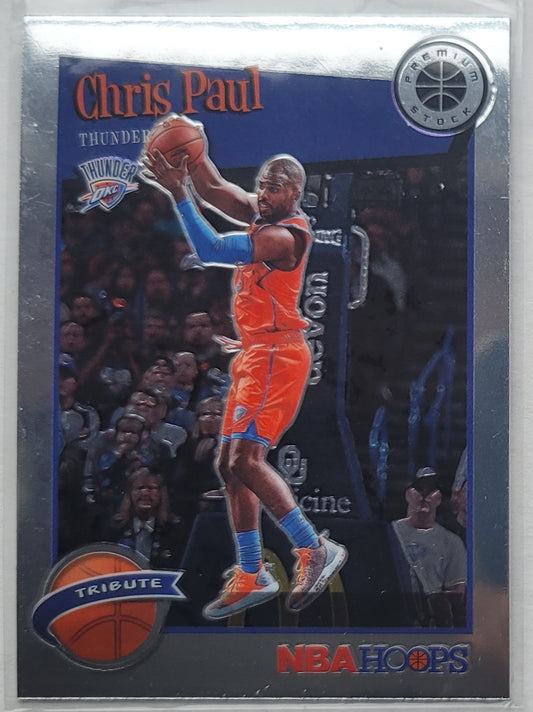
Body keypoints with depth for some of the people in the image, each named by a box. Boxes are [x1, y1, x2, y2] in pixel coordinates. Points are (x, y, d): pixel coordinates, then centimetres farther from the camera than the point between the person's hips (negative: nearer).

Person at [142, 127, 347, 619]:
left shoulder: (284, 235, -16)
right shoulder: (262, 217, 12)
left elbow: (212, 251, -24)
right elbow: (215, 188, 16)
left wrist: (178, 193, -25)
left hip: (277, 354, -10)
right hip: (254, 355, 10)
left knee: (246, 459, -18)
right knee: (231, 464, 9)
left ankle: (316, 550, -6)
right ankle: (251, 577, 17)